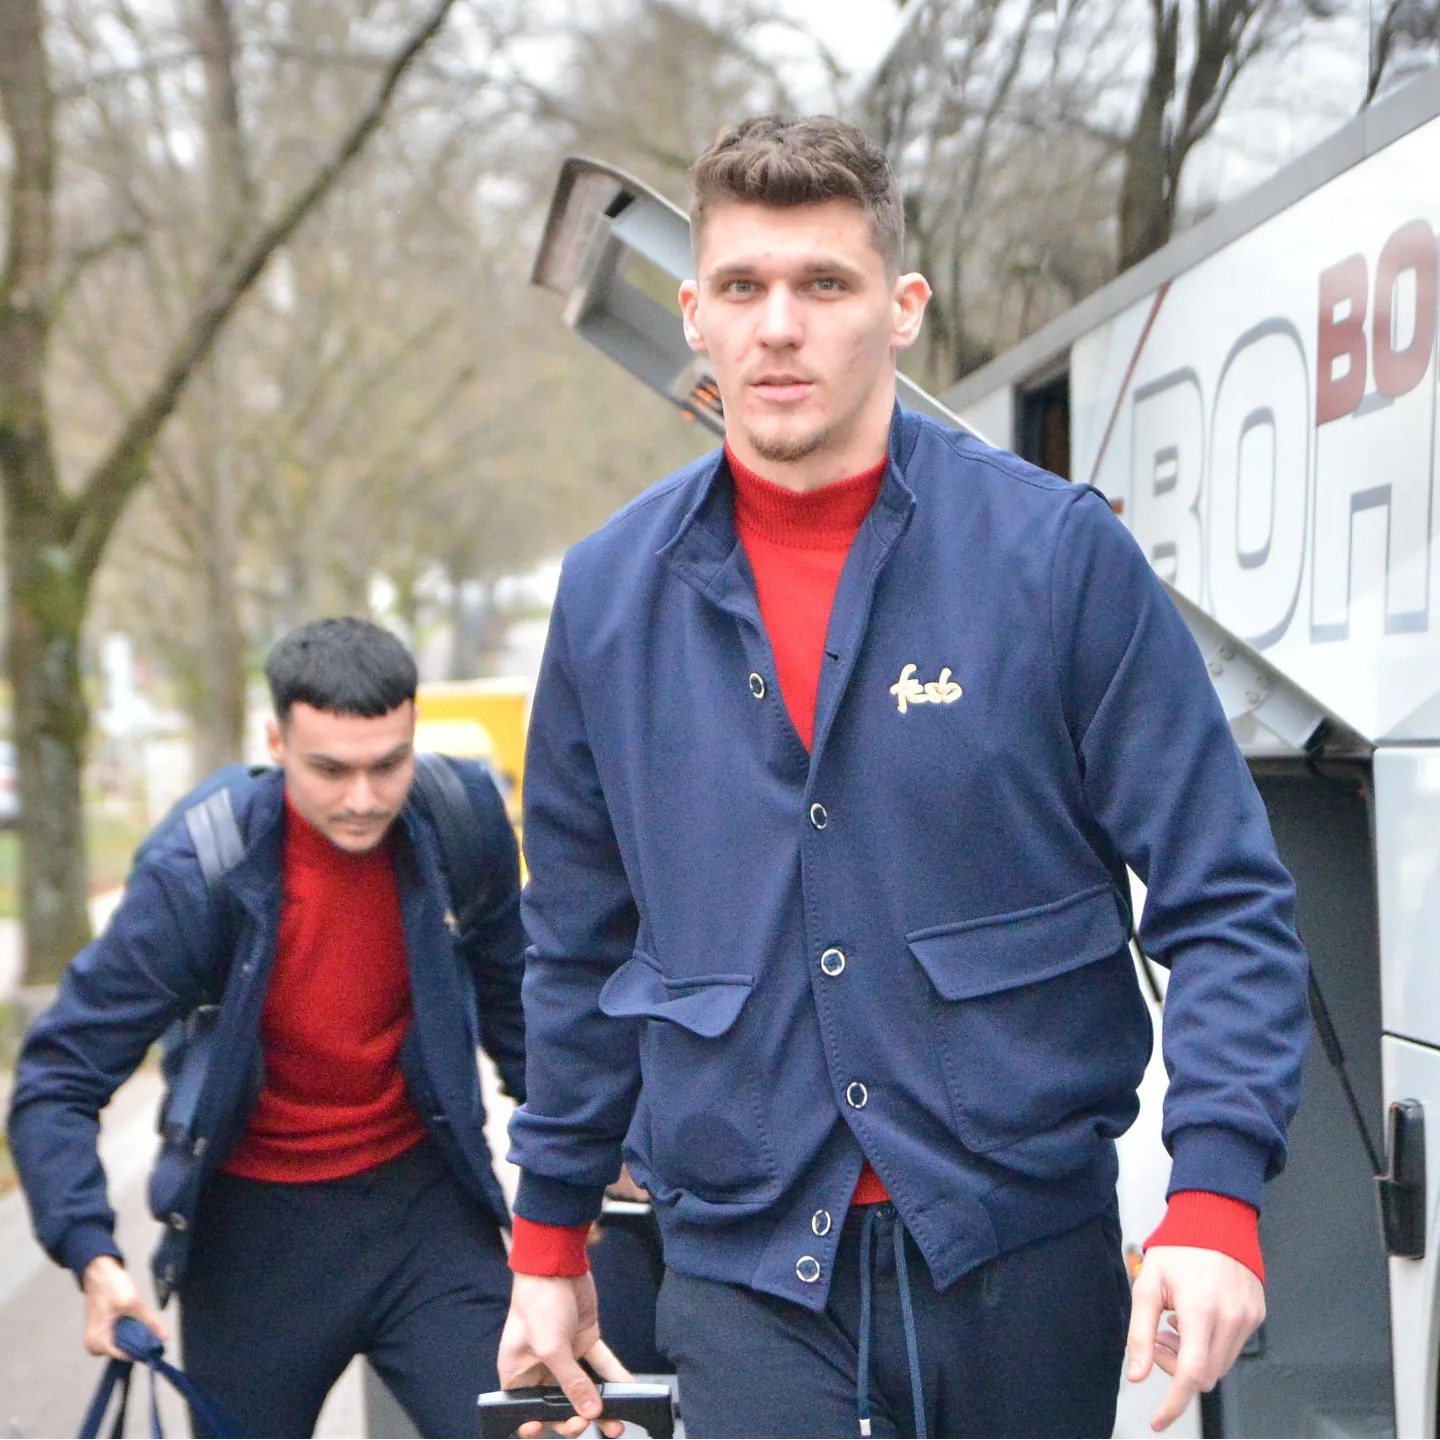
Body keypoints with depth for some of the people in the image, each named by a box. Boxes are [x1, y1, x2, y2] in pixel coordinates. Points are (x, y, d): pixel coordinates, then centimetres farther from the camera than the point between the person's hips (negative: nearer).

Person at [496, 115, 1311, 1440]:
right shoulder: (610, 593, 2)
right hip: (743, 1268, 1)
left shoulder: (1059, 552, -7)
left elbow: (1226, 906, -7)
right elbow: (579, 947, 12)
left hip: (1028, 1253, -1)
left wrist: (1216, 1196, -18)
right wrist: (549, 1240, 15)